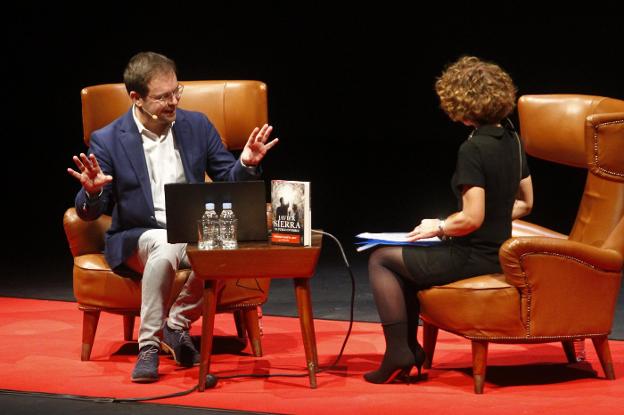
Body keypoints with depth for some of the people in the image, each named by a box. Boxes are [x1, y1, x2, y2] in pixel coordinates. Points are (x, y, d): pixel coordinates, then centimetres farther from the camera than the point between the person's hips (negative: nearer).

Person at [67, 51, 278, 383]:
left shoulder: (197, 126, 5)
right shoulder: (108, 141, -5)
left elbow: (228, 179, 9)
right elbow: (89, 213, -4)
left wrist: (246, 164, -13)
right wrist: (92, 192, -28)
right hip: (136, 240, -2)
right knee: (165, 246, -38)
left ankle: (177, 324, -9)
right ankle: (149, 344, -26)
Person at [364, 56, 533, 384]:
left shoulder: (473, 149, -22)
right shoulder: (512, 141, 4)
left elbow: (472, 218, -25)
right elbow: (524, 203, 14)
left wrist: (438, 227, -8)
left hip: (472, 257, -9)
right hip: (499, 253, 9)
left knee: (381, 259, 7)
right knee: (406, 256, 27)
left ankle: (398, 353, 6)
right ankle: (410, 347, 26)